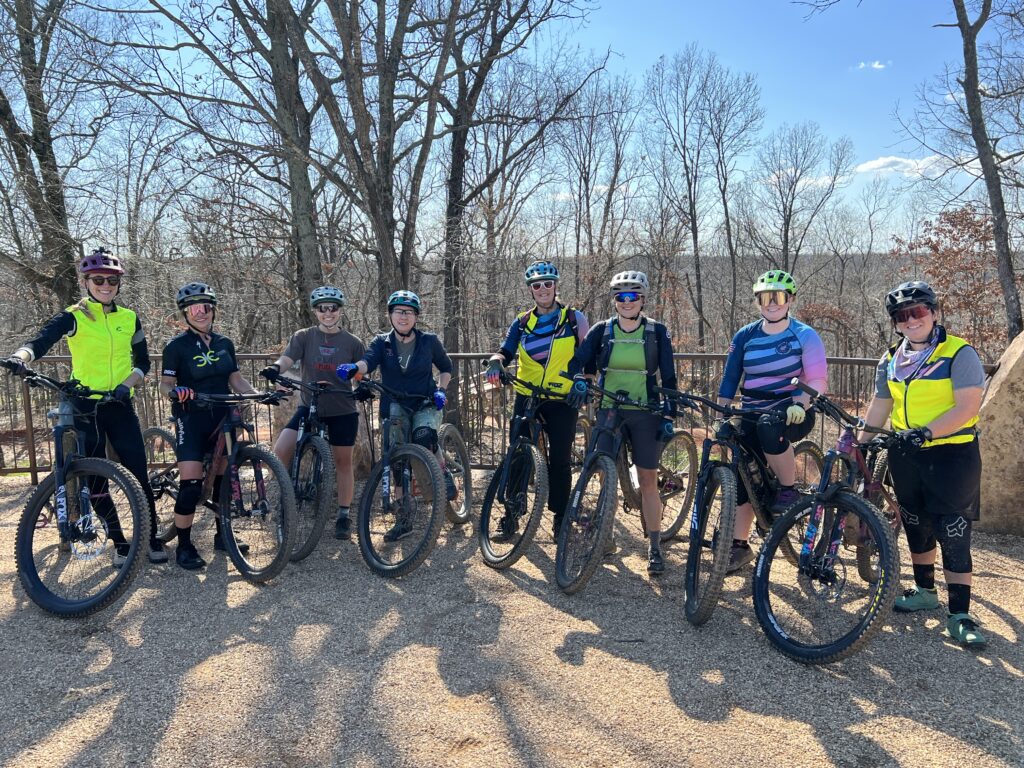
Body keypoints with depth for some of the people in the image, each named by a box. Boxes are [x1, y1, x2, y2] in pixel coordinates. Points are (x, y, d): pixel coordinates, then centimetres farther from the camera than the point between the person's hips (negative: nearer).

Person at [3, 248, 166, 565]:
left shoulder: (129, 318, 5)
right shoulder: (72, 317, -4)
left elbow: (143, 362, 8)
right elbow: (41, 340, -20)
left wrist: (126, 384, -10)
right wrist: (20, 357, -42)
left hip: (120, 406, 2)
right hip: (84, 407, -1)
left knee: (139, 475, -1)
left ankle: (151, 537, 13)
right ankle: (119, 542, 16)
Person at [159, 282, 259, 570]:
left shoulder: (224, 344, 10)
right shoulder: (177, 345, -4)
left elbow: (236, 380, 12)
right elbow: (165, 384, -6)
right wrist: (175, 391, -29)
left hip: (221, 417, 5)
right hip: (191, 419, -5)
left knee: (224, 477, 10)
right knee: (191, 484, -12)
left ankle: (222, 535, 25)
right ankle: (184, 546, 1)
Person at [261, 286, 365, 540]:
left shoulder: (352, 343, 0)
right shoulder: (304, 337, 0)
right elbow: (287, 358, -15)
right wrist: (275, 367, -37)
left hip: (342, 411, 0)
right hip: (310, 407, 1)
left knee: (343, 462, 6)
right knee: (280, 451, -14)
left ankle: (343, 516, 20)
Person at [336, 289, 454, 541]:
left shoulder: (429, 341, 0)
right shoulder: (382, 343, 0)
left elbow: (446, 368, 13)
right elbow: (368, 361, -20)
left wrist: (440, 390, -6)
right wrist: (353, 368, -43)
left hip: (425, 405, -2)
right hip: (395, 407, 2)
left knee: (423, 436, -33)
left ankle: (445, 476, -6)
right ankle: (403, 520, 8)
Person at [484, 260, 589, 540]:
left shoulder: (574, 318, 3)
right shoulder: (522, 323, 8)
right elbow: (506, 351, -1)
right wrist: (495, 362, -23)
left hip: (562, 400, -2)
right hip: (526, 398, 2)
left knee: (560, 460, 1)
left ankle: (561, 517, 16)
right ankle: (511, 515, 11)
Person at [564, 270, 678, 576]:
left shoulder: (657, 332, 0)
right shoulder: (602, 331, 4)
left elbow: (668, 377, 1)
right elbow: (579, 361, -3)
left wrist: (669, 416, -5)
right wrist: (579, 381, -26)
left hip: (645, 413, -1)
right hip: (609, 412, 2)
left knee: (648, 479, 0)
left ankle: (654, 547, 7)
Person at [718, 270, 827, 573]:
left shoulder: (804, 335, -3)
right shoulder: (745, 336, 6)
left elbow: (818, 380, -12)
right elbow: (729, 381, 6)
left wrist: (799, 404, -30)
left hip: (791, 413, -4)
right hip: (751, 415, 4)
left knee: (769, 425, -38)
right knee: (742, 478, -2)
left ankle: (789, 491, -15)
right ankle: (739, 545, 14)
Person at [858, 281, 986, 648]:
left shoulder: (959, 353, -10)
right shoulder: (891, 361, 7)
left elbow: (968, 407, -18)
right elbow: (879, 408, 11)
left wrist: (926, 432, -29)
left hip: (951, 455, -5)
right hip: (906, 455, 6)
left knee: (954, 534, -5)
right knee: (917, 527, 15)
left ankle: (960, 614, 2)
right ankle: (925, 591, 33)